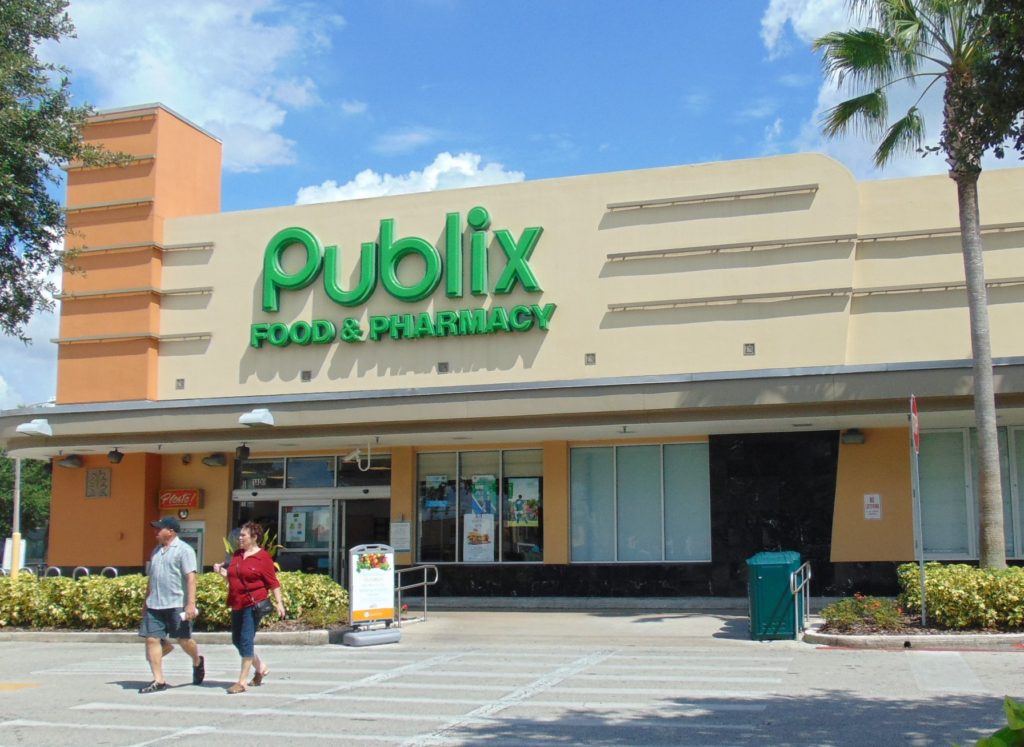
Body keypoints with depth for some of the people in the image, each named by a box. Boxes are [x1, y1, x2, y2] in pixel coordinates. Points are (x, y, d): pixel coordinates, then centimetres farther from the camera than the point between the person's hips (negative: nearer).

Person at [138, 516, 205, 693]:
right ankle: (159, 681, 4)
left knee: (184, 640, 3)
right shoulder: (156, 550, 17)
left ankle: (197, 662, 33)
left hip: (177, 605, -7)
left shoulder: (184, 550, -7)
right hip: (154, 605, 7)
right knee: (152, 639, -2)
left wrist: (191, 604, -21)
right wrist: (146, 600, 24)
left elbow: (190, 578, -14)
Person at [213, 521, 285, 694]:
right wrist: (221, 571, 4)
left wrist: (278, 603, -13)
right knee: (237, 639, 14)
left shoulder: (263, 557, -8)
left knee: (246, 640, -11)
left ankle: (242, 681, -6)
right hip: (237, 604, 8)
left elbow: (273, 582, -9)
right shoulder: (237, 555, 13)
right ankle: (260, 668, 32)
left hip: (253, 604, -8)